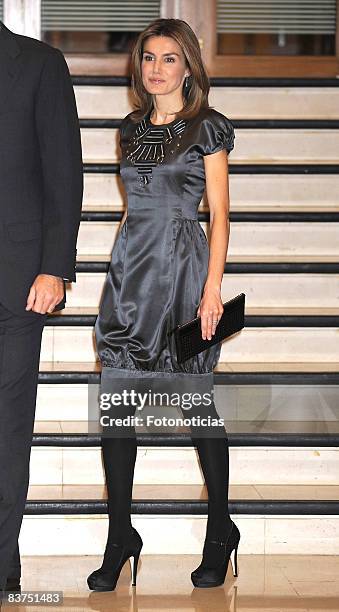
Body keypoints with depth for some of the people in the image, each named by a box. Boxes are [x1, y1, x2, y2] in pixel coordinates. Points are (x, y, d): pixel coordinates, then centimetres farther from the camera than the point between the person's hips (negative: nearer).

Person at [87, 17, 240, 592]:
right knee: (115, 405, -2)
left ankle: (220, 529, 17)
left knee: (197, 403, 1)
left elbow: (219, 214, -4)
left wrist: (213, 288, -12)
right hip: (130, 270, 5)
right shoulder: (131, 128, 14)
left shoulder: (208, 128, -1)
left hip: (184, 267, -5)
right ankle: (120, 535, 6)